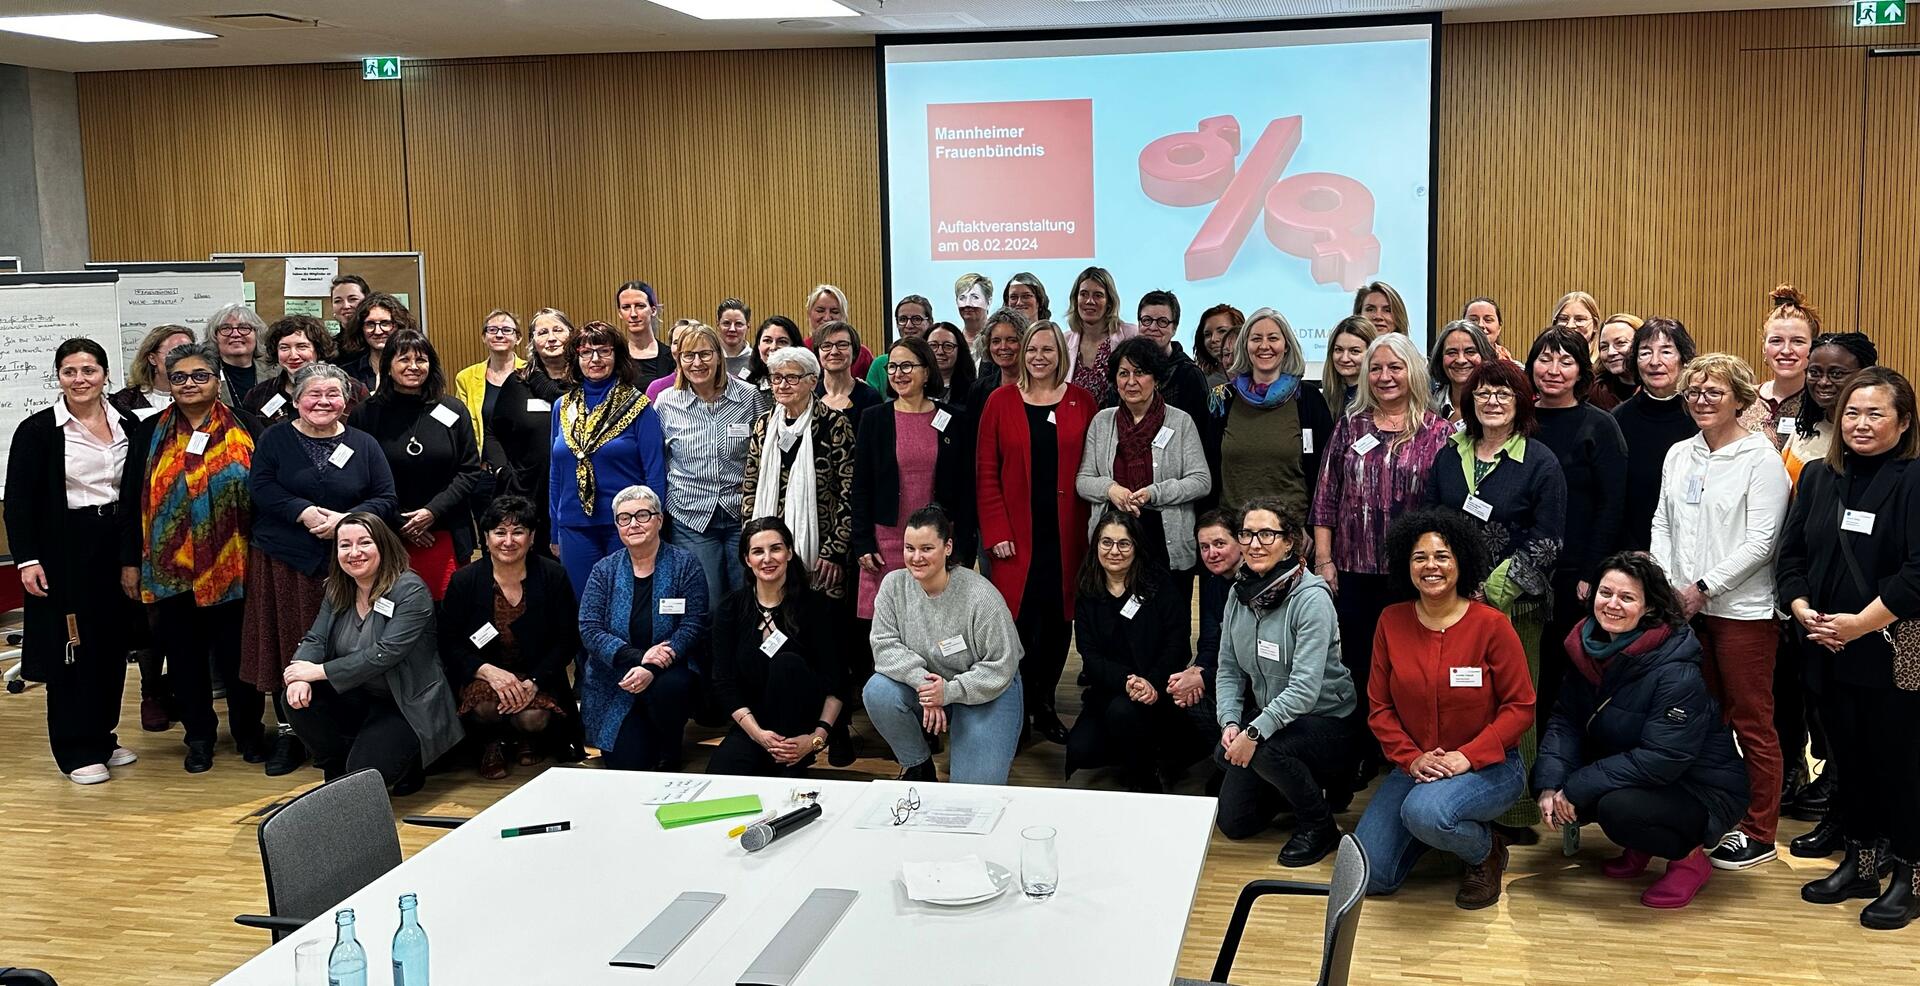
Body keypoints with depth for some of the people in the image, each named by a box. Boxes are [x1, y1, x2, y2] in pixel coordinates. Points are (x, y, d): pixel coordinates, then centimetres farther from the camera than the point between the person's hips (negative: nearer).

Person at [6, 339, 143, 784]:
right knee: (70, 648, 0)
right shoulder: (38, 430, -5)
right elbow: (19, 500, -5)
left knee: (113, 645, 9)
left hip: (118, 545, 4)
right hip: (65, 550, -4)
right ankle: (78, 751, 9)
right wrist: (27, 559, -12)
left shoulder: (128, 424, 5)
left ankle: (103, 736, 23)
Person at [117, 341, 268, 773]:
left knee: (236, 652, 6)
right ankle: (199, 736, 21)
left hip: (233, 566, -2)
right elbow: (131, 501, 7)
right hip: (170, 568, 2)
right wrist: (130, 561, 3)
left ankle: (248, 730, 22)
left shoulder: (245, 428, 2)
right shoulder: (149, 433, 7)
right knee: (185, 653, 8)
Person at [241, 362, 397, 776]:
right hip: (284, 561, 0)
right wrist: (304, 512, -19)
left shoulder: (363, 444, 8)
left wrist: (346, 519, -13)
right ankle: (288, 733, 15)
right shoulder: (275, 439, 6)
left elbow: (386, 498, 4)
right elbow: (261, 487, -5)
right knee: (288, 648, 3)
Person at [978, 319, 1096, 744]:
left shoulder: (1083, 403, 5)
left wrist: (1091, 529, -3)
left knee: (1058, 618, 7)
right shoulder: (1001, 402, 2)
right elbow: (986, 472, 1)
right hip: (1017, 535, -1)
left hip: (1066, 534, 1)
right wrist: (996, 532, -7)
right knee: (1019, 619, -3)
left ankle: (1045, 705, 22)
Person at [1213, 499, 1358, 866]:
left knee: (1265, 750, -37)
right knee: (1233, 821, 3)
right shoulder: (1240, 593, -2)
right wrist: (1230, 722, -15)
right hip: (1267, 715, 7)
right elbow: (1228, 669, 1)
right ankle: (1305, 784, 29)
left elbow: (1305, 688, -29)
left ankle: (1320, 825, -9)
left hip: (1326, 720, -6)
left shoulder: (1311, 597, -22)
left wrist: (1254, 732, -34)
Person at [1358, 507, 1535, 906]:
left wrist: (1467, 756, -20)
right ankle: (1433, 830, 24)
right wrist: (1411, 758, -12)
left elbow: (1520, 707, -9)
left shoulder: (1491, 624, -11)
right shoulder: (1391, 622, -1)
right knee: (1368, 877, -6)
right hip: (1416, 765, 4)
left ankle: (1487, 850, -1)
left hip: (1487, 765, -4)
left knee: (1424, 812, -37)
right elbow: (1379, 706, 3)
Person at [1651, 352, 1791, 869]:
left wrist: (1704, 587, -15)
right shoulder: (1679, 454, 11)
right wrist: (1666, 585, 1)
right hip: (1685, 607, 6)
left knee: (1752, 722, 2)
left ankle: (1758, 834, 11)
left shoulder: (1761, 458, -7)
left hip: (1742, 608, -6)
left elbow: (1760, 541, -12)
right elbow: (1662, 524, 14)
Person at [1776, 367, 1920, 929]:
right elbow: (1792, 554, 10)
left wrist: (1860, 622, -20)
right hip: (1830, 650, 6)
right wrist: (1802, 609, -6)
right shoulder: (1818, 478, 10)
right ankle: (1858, 865, 27)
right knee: (1850, 756, 14)